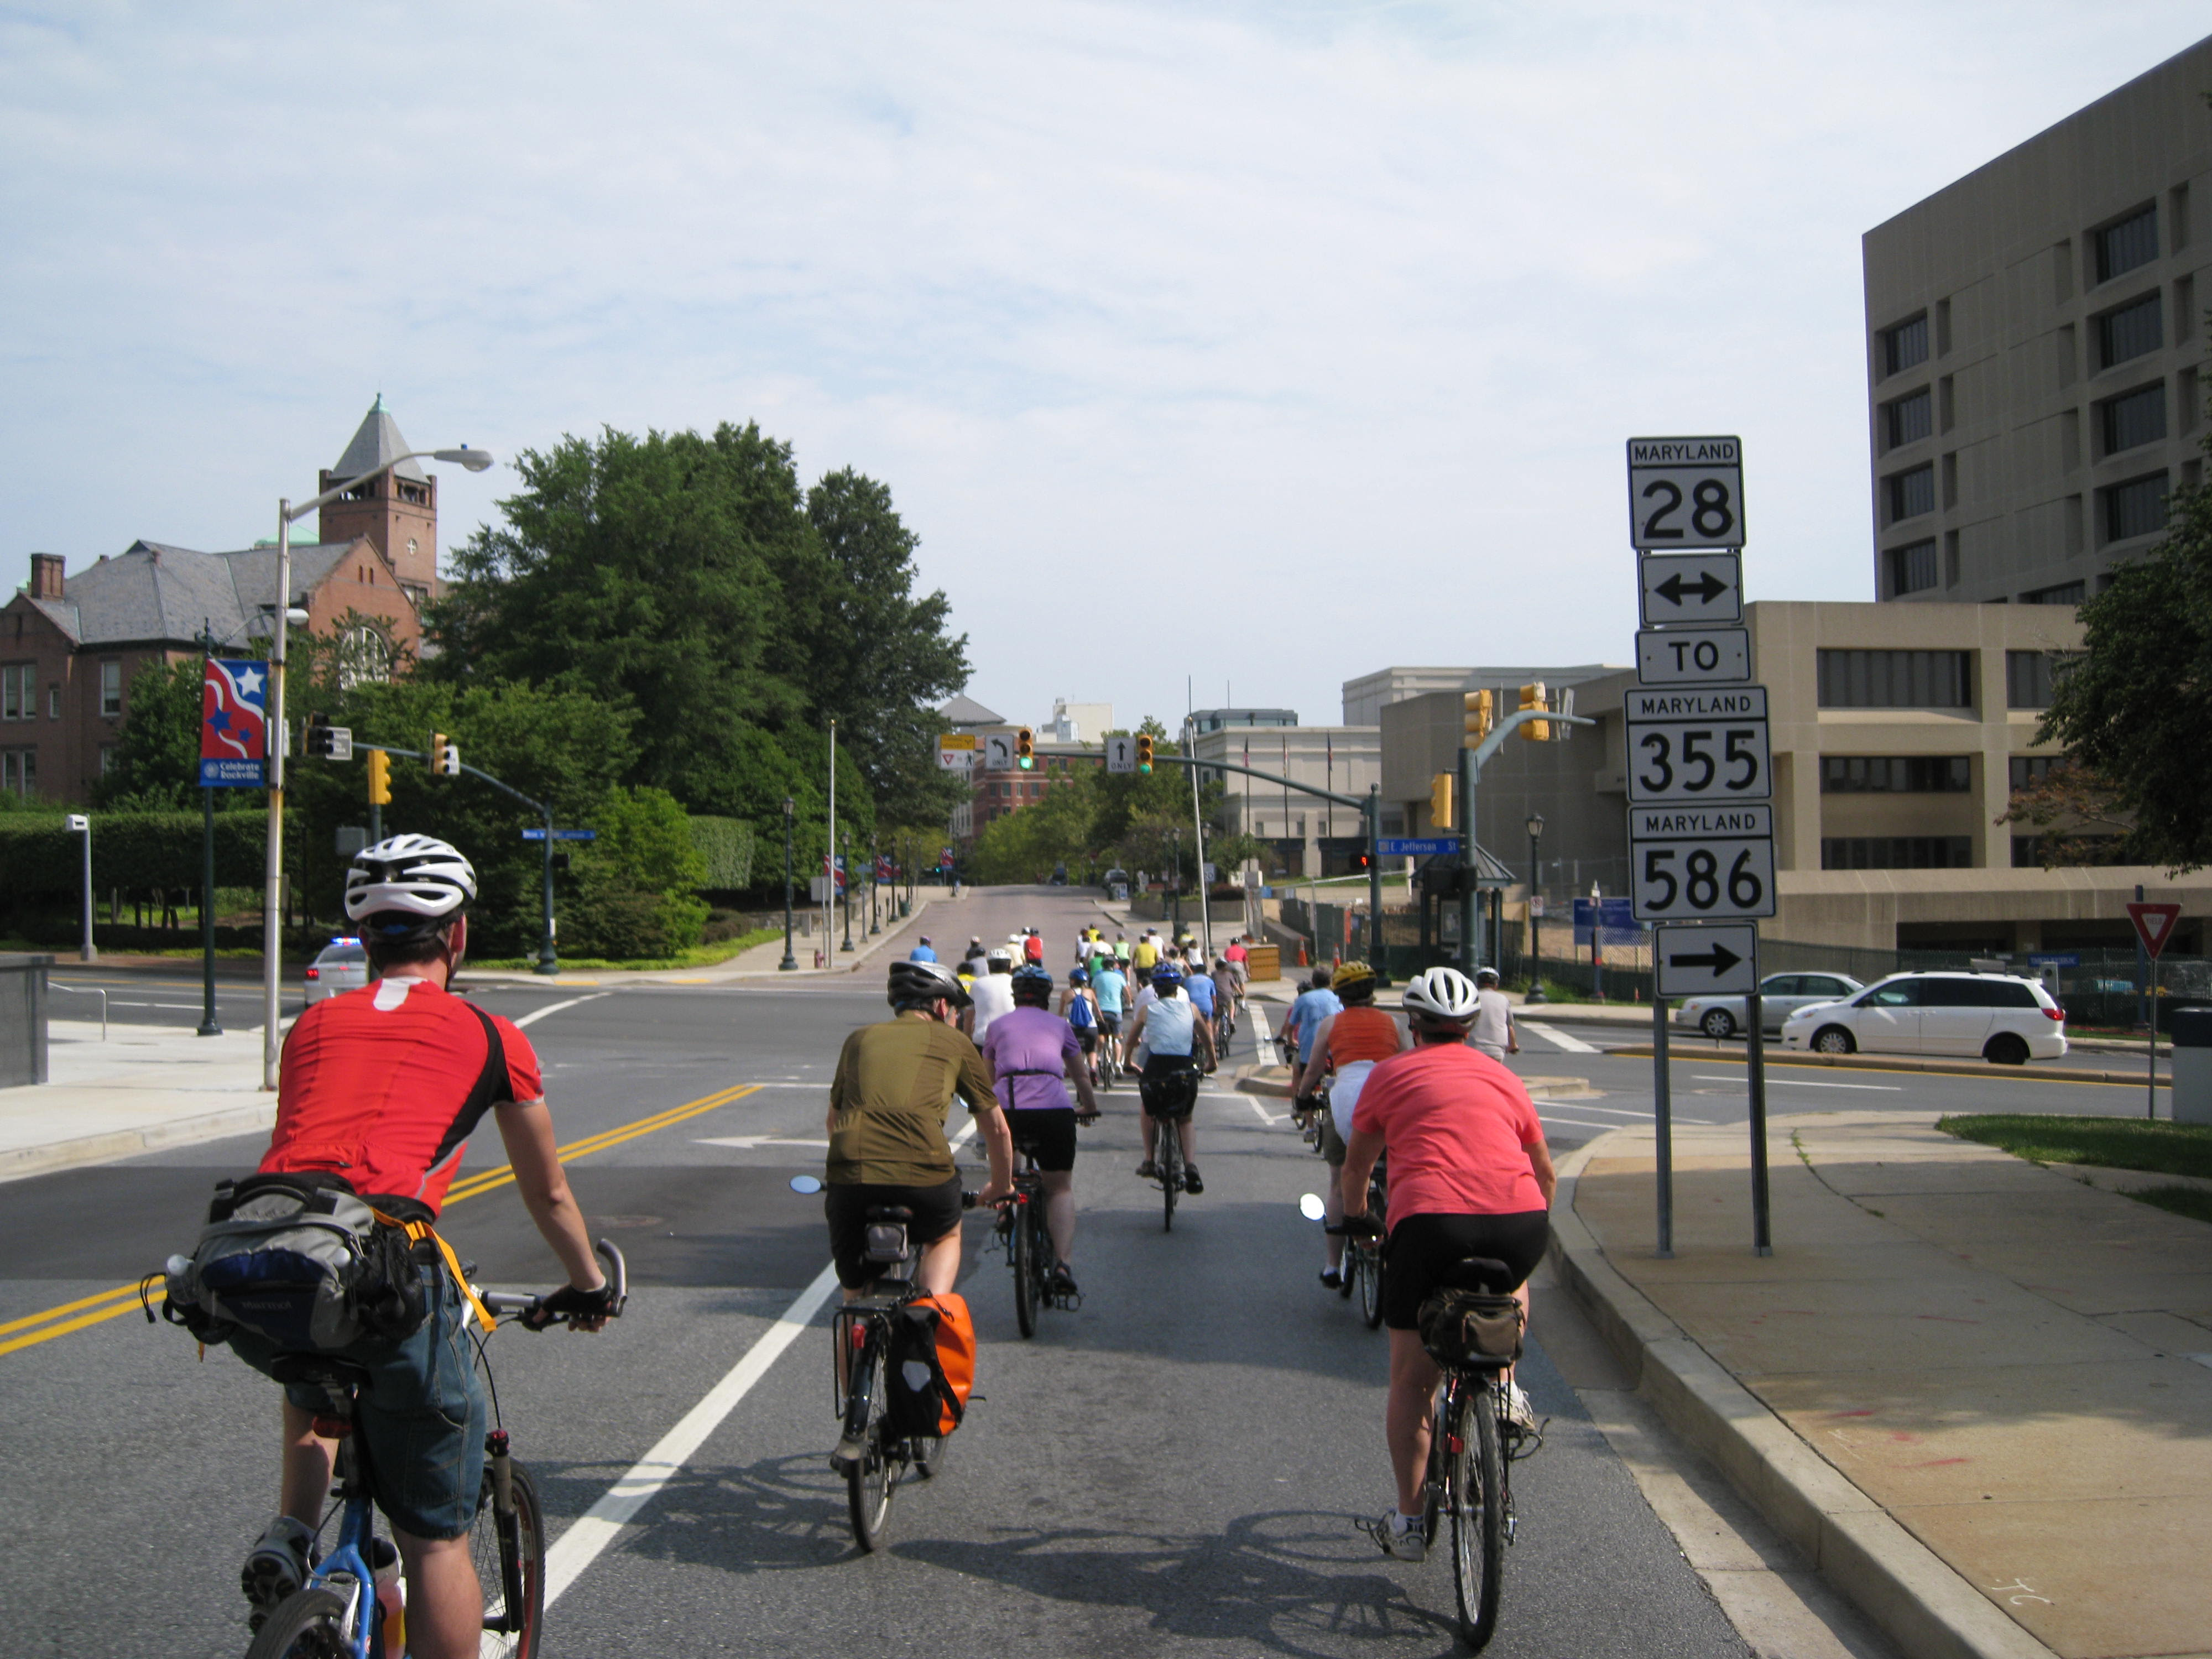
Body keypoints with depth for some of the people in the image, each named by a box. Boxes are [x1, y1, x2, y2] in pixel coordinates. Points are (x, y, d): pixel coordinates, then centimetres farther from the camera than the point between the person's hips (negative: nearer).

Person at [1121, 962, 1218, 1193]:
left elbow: (1132, 1040, 16)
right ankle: (1191, 1166, 0)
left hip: (1156, 1066, -1)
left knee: (1148, 1111, 30)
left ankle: (1149, 1161, 24)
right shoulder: (1190, 1007, 11)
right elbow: (1207, 1038, 21)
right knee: (1186, 1119, 22)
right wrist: (1211, 1063, 37)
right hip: (1186, 1069, 1)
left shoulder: (1147, 1009, 8)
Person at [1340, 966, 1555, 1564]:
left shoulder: (1392, 1074, 18)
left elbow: (1357, 1163, 27)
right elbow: (1545, 1172, 34)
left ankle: (1409, 1520, 13)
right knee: (1512, 1286, 39)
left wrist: (1354, 1215, 47)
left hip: (1431, 1222, -2)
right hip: (1520, 1223, 2)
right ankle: (1503, 1385, 19)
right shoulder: (1502, 1077, 25)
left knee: (1412, 1379, 11)